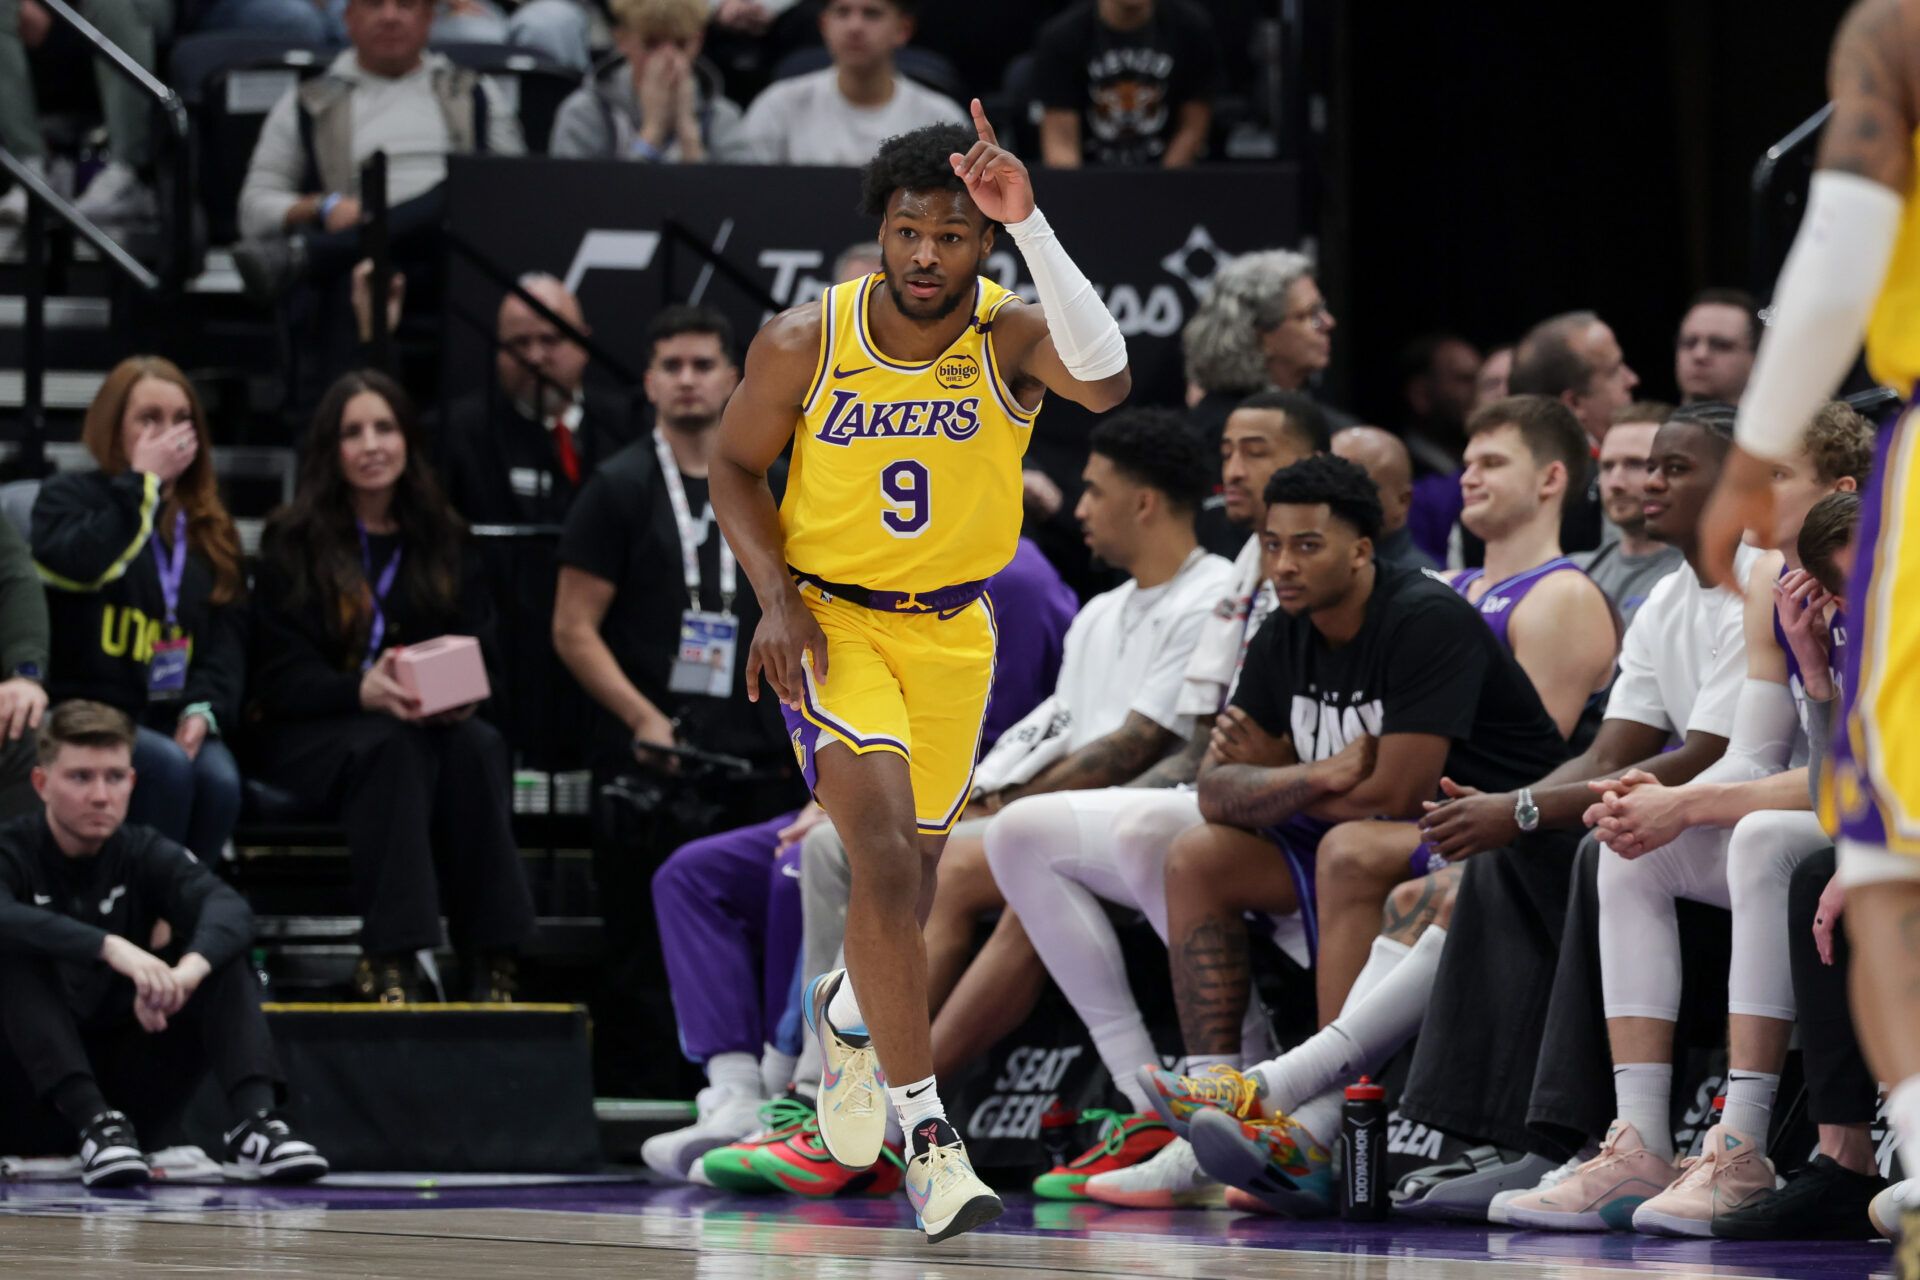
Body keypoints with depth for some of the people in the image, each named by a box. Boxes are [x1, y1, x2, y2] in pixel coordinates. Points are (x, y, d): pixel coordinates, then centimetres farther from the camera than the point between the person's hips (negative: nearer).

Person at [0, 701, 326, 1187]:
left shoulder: (145, 852, 2)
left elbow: (229, 907, -19)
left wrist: (189, 968, -42)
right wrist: (110, 947, -48)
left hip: (133, 1075, 3)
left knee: (224, 954, -13)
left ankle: (254, 1122, -32)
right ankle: (94, 1124, -40)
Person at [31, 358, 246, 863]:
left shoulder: (211, 530, 19)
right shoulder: (70, 496, 7)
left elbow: (228, 636, 9)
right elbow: (79, 563, -17)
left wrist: (204, 710, -10)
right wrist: (143, 482, -8)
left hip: (173, 722, 4)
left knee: (219, 777, -29)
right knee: (167, 767, -33)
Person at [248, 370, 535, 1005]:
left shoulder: (441, 542, 15)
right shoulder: (293, 544, 3)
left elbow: (481, 644, 9)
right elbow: (281, 677, -6)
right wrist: (364, 691, -26)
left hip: (435, 723, 3)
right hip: (310, 736, -3)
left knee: (478, 745, -31)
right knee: (391, 746, -37)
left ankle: (493, 959, -35)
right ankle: (390, 961, -43)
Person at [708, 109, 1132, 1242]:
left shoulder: (1011, 336, -18)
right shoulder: (806, 343, -16)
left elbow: (1105, 381, -42)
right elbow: (737, 466, 1)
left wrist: (1032, 225, -50)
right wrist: (777, 598, -13)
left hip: (953, 631, 2)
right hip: (831, 623, -2)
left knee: (913, 874, 18)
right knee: (888, 862, -19)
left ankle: (850, 1014, 52)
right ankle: (928, 1133, -16)